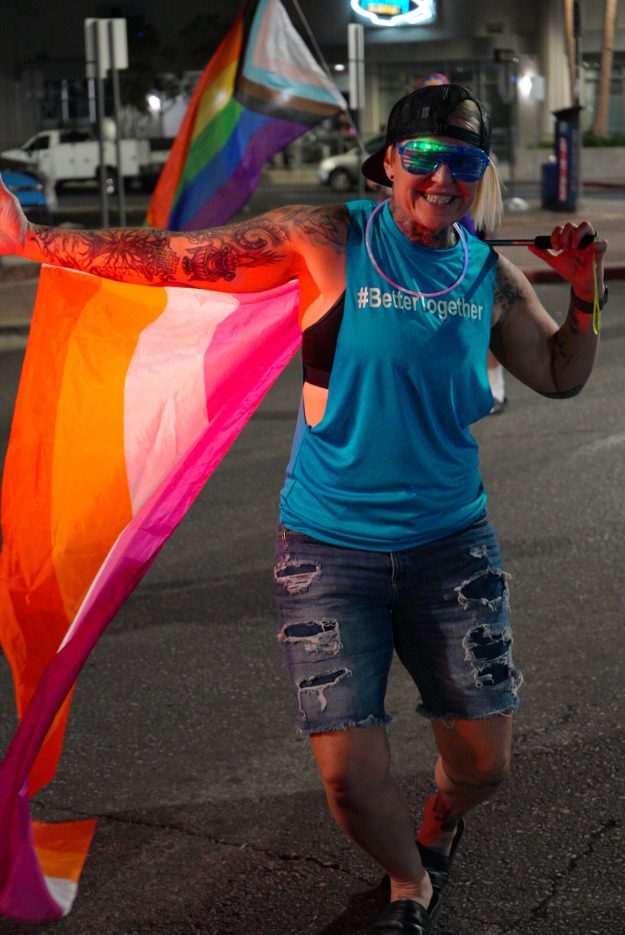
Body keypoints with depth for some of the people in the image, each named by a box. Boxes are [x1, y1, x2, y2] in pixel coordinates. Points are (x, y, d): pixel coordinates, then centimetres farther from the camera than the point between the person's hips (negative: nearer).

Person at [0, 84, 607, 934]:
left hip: (451, 544, 3)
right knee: (349, 774, -5)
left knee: (484, 764, 6)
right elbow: (174, 258, -6)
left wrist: (585, 293, 0)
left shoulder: (491, 276, 3)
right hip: (330, 551, -2)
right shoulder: (325, 241, -8)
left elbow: (561, 376, 17)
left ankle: (439, 824, 45)